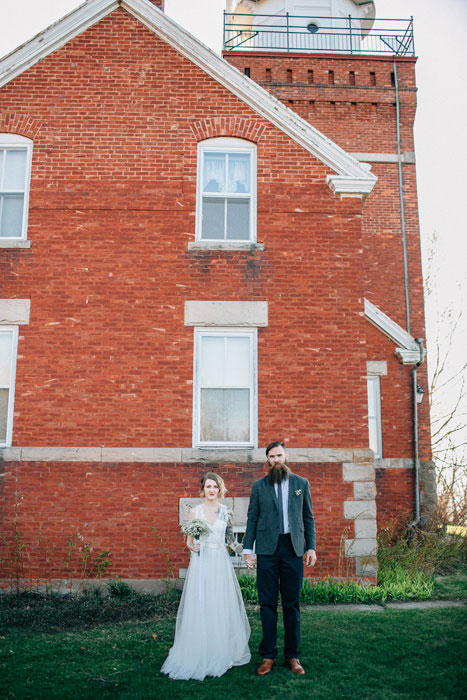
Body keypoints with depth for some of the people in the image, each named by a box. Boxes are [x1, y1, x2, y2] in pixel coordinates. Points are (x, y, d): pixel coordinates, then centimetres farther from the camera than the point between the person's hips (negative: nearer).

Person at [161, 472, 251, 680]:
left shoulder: (226, 512, 6)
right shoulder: (195, 511, 3)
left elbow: (230, 539, 10)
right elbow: (189, 540, 7)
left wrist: (243, 550, -4)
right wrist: (193, 547, -14)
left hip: (220, 563, 1)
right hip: (201, 563, -1)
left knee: (222, 606, 2)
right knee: (199, 607, -1)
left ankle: (222, 652, 16)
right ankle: (199, 654, 9)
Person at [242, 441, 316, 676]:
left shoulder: (301, 484, 9)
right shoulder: (259, 486, 7)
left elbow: (308, 518, 11)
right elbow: (252, 519, 8)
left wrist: (311, 547, 3)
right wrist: (247, 549, 1)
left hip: (293, 549, 0)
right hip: (267, 550, 0)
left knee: (292, 604, 6)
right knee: (267, 604, 2)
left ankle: (292, 656, 16)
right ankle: (268, 655, 12)